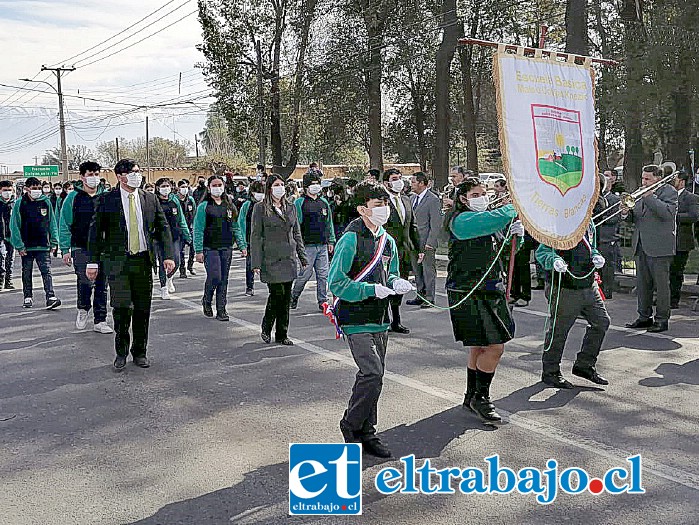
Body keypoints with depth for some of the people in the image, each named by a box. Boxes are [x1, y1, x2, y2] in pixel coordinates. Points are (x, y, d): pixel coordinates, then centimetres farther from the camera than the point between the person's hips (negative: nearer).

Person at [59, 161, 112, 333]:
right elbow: (64, 225, 2)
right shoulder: (73, 198, 1)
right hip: (81, 248, -2)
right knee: (86, 280, -14)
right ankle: (83, 309, 16)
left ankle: (100, 321, 15)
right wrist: (65, 249, -4)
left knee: (102, 284, 5)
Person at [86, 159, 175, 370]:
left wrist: (168, 255, -1)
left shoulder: (150, 199, 8)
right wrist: (93, 261, -4)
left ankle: (140, 352, 22)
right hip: (118, 262, -3)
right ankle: (121, 353, 13)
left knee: (142, 310, 8)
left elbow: (163, 228, 10)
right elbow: (95, 231, 1)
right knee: (121, 309, -5)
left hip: (143, 260, 3)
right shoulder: (106, 200, 0)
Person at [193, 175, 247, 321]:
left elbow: (235, 227, 16)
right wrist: (199, 250, -11)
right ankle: (207, 301, 16)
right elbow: (198, 230, -4)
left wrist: (242, 245, 9)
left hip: (227, 248, 4)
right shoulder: (204, 206, -1)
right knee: (214, 277, -12)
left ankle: (221, 310, 12)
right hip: (210, 248, -4)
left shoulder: (230, 206, 12)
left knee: (224, 280, 5)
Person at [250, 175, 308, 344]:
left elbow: (297, 234, 17)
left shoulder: (291, 208, 13)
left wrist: (303, 258, 12)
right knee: (277, 294, -9)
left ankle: (282, 335, 15)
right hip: (270, 259, -5)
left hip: (288, 258, 5)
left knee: (286, 297, 5)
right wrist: (256, 262, -11)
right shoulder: (260, 208, -2)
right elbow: (255, 236, -5)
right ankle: (266, 329, 13)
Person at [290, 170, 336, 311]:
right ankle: (293, 296, 17)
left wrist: (331, 241, 16)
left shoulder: (324, 203, 15)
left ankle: (323, 301, 13)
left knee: (323, 274, 5)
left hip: (323, 246, 5)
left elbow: (329, 223, 21)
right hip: (307, 245, -5)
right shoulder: (300, 203, -3)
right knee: (305, 274, -4)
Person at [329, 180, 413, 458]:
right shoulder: (351, 239, -13)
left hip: (380, 319, 7)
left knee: (374, 376, 11)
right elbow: (336, 283, -15)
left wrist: (396, 283, 1)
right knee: (372, 374, -14)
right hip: (356, 318, -7)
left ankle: (366, 433, 23)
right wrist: (372, 290, -21)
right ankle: (350, 426, 7)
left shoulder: (388, 241, 11)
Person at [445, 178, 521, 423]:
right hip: (469, 294, -9)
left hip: (490, 290, 9)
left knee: (481, 346, 16)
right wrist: (515, 207, -17)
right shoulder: (461, 220, -13)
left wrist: (516, 233, 1)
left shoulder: (487, 219, 15)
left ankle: (472, 396, 29)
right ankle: (481, 398, 4)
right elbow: (491, 221, -32)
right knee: (494, 347, -11)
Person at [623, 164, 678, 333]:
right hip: (641, 246, 7)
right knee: (642, 285, 11)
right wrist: (626, 214, -5)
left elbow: (668, 213, -21)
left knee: (661, 284, 0)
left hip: (659, 247, -7)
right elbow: (635, 218, 17)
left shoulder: (668, 191, -4)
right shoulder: (641, 193, 16)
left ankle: (662, 319, 7)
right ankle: (644, 317, 21)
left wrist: (649, 197, -19)